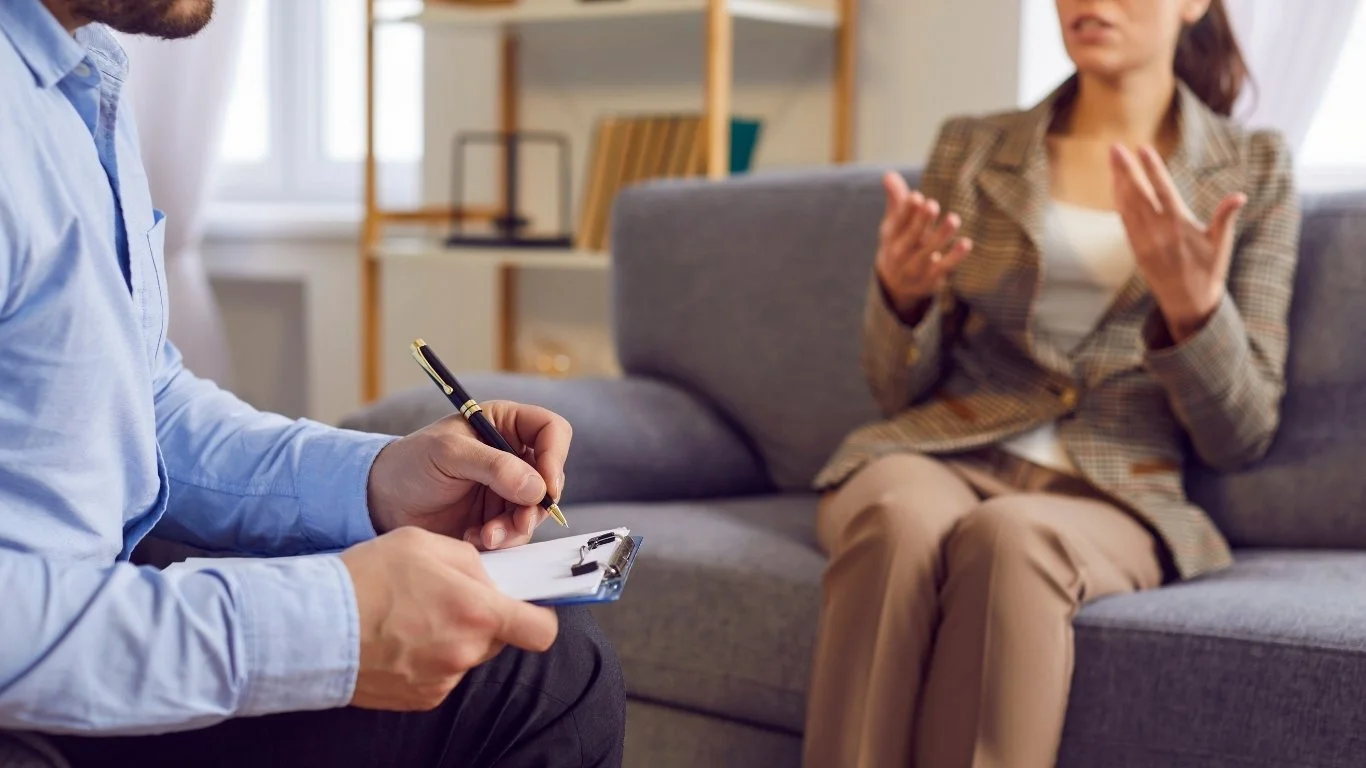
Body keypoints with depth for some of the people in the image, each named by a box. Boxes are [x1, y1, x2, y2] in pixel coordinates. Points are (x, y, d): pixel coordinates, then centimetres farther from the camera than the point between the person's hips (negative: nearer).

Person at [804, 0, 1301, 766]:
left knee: (1011, 537, -38)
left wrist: (1191, 304, -14)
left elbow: (1240, 436, 6)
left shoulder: (1253, 169, 12)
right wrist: (901, 292, -9)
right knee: (898, 521, -37)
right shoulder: (970, 148, 16)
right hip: (940, 457, 1)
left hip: (1112, 495, -1)